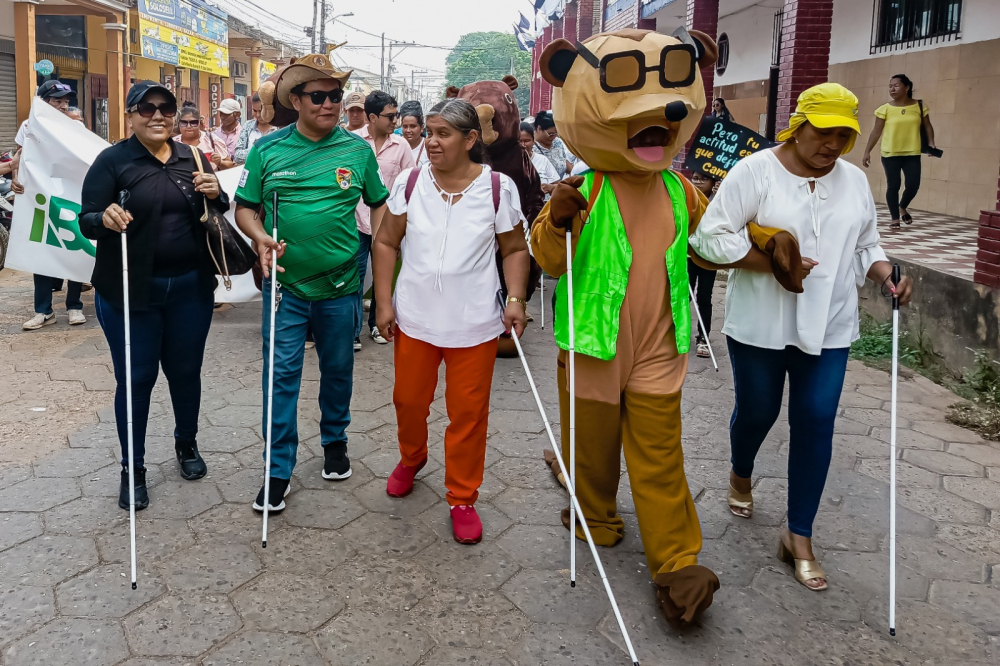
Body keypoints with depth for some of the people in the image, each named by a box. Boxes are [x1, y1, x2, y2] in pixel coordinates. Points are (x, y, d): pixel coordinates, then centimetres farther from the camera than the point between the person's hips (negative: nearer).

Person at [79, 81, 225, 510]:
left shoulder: (192, 158, 7)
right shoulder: (112, 161, -4)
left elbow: (217, 215, 13)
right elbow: (86, 221, -7)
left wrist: (216, 196, -9)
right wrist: (105, 218, -30)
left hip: (190, 287, 3)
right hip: (130, 291, -3)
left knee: (186, 371, 14)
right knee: (136, 378, 4)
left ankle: (187, 443, 37)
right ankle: (132, 468, 20)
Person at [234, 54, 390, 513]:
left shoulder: (357, 149, 1)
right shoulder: (267, 149, -1)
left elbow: (379, 204, 11)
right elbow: (245, 208, 5)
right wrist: (260, 237, -15)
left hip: (341, 285, 1)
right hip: (285, 284, -1)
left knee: (338, 369, 15)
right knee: (281, 374, -1)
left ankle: (334, 440, 38)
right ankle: (279, 469, 11)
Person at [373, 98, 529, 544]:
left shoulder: (498, 188, -6)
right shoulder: (410, 184, -2)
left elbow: (515, 249, 3)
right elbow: (386, 243, 5)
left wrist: (516, 298, -10)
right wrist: (384, 302, 0)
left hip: (474, 324, -2)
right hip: (414, 319, 2)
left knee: (468, 412, 5)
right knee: (408, 400, 16)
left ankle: (463, 499, 23)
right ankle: (411, 458, 48)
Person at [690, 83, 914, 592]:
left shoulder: (855, 180, 7)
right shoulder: (755, 171, -9)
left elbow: (866, 246, 15)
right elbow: (711, 237, -14)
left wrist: (887, 275, -6)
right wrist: (774, 263, -20)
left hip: (828, 327, 4)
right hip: (760, 324, -3)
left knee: (816, 422, 1)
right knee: (757, 412, 12)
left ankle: (799, 536, 13)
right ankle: (741, 474, 47)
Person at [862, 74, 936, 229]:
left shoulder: (919, 106, 2)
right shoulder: (885, 109, -2)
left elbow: (927, 126, 10)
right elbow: (876, 132, 0)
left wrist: (931, 143, -4)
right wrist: (867, 151, -3)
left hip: (912, 153, 1)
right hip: (890, 154, -1)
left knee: (913, 185, -2)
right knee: (893, 186, 1)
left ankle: (902, 207, 28)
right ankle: (895, 218, 13)